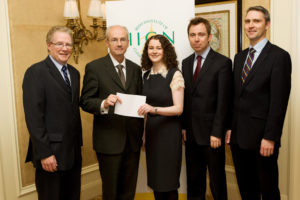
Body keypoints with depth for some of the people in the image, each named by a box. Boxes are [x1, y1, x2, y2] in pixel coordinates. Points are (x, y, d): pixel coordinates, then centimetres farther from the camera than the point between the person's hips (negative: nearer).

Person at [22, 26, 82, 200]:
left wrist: (79, 143, 14)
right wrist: (44, 153, -17)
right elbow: (34, 117, -16)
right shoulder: (36, 72, -11)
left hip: (73, 152, 7)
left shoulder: (74, 73, 12)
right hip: (51, 153, -7)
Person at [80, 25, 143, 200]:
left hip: (133, 140, 4)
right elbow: (85, 102, -8)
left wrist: (141, 134, 12)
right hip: (109, 141, -4)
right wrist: (104, 104, -28)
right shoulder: (94, 67, -5)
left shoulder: (136, 69, 10)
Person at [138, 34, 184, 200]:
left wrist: (154, 109, -27)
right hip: (151, 130, 6)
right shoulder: (147, 75, 8)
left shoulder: (174, 74, -9)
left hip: (169, 131, -5)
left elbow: (178, 108, -14)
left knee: (168, 182, 3)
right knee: (155, 180, 14)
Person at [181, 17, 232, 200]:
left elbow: (223, 101, -11)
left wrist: (217, 133, -15)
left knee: (217, 179, 9)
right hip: (191, 133, 5)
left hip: (211, 134, -5)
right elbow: (185, 98, 11)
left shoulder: (223, 63, -7)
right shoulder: (186, 63, 11)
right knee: (194, 180, 15)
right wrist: (183, 126, 4)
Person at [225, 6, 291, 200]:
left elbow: (279, 101, -14)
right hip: (239, 136, 6)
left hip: (262, 138, -6)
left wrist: (270, 138, -17)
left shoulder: (279, 56, -9)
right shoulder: (240, 57, 13)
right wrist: (230, 127, 9)